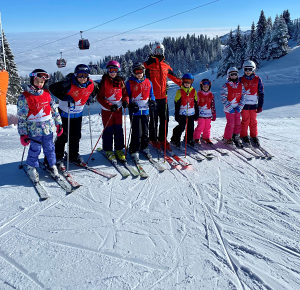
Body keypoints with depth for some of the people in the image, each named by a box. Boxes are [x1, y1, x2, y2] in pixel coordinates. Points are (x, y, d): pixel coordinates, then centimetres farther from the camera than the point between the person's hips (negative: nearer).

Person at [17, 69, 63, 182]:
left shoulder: (47, 94, 5)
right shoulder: (24, 97, -7)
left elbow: (54, 109, 13)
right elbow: (21, 117, -6)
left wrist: (58, 124, 13)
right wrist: (23, 134, -8)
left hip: (48, 127, 3)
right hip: (34, 129, -3)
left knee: (49, 148, 13)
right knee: (35, 149, 5)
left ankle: (52, 165, 31)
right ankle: (31, 168, 25)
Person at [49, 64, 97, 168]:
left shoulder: (91, 85, -10)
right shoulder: (68, 84, -26)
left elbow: (95, 89, 14)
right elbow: (52, 88, -21)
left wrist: (90, 97, -3)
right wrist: (65, 97, -29)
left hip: (78, 114, 5)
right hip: (65, 113, -5)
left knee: (76, 136, 13)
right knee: (63, 136, 0)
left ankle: (74, 155, 30)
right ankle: (58, 158, 13)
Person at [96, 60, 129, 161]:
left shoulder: (121, 81, 4)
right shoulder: (104, 82, -8)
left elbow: (125, 93, 14)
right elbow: (100, 97, -11)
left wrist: (125, 101, -8)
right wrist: (110, 106, -21)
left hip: (118, 109, 4)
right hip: (107, 110, -4)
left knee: (119, 130, 6)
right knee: (108, 130, 1)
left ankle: (119, 150, 18)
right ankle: (108, 151, 15)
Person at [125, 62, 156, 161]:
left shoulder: (148, 82, 9)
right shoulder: (129, 83, 0)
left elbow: (151, 94, 18)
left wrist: (152, 101, -1)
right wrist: (131, 104, -14)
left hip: (145, 111, 4)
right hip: (135, 111, -4)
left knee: (145, 131, 12)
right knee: (137, 132, -6)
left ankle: (144, 147, 30)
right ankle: (134, 151, 4)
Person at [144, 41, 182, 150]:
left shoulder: (165, 65, 12)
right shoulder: (148, 64, -4)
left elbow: (173, 77, 24)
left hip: (163, 97, 5)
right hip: (153, 97, -5)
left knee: (164, 119, 7)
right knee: (153, 120, 3)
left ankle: (162, 139, 18)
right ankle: (153, 139, 18)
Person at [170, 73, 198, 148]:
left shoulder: (193, 91, 8)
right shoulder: (180, 91, -2)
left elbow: (196, 103, 15)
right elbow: (177, 104, -1)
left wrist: (196, 113, 14)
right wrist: (176, 114, -4)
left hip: (191, 113, 4)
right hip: (182, 113, -4)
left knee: (190, 127, 9)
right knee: (181, 127, -6)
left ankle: (189, 139, 25)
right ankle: (175, 139, 11)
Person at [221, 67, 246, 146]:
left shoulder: (241, 85, 6)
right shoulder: (226, 86, -7)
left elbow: (243, 96, 7)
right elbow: (223, 98, -10)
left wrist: (240, 106, -5)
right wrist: (230, 108, -14)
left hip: (237, 108, 4)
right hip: (229, 108, -4)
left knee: (237, 123, 7)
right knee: (230, 124, -4)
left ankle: (236, 137, 20)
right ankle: (227, 138, 10)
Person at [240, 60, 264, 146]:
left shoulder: (257, 79, 2)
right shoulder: (241, 80, 2)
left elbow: (261, 93, 4)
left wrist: (260, 106, 0)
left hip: (254, 104, 1)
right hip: (244, 104, 0)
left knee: (253, 121, 6)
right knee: (245, 121, 3)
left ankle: (254, 136, 18)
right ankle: (244, 136, 16)